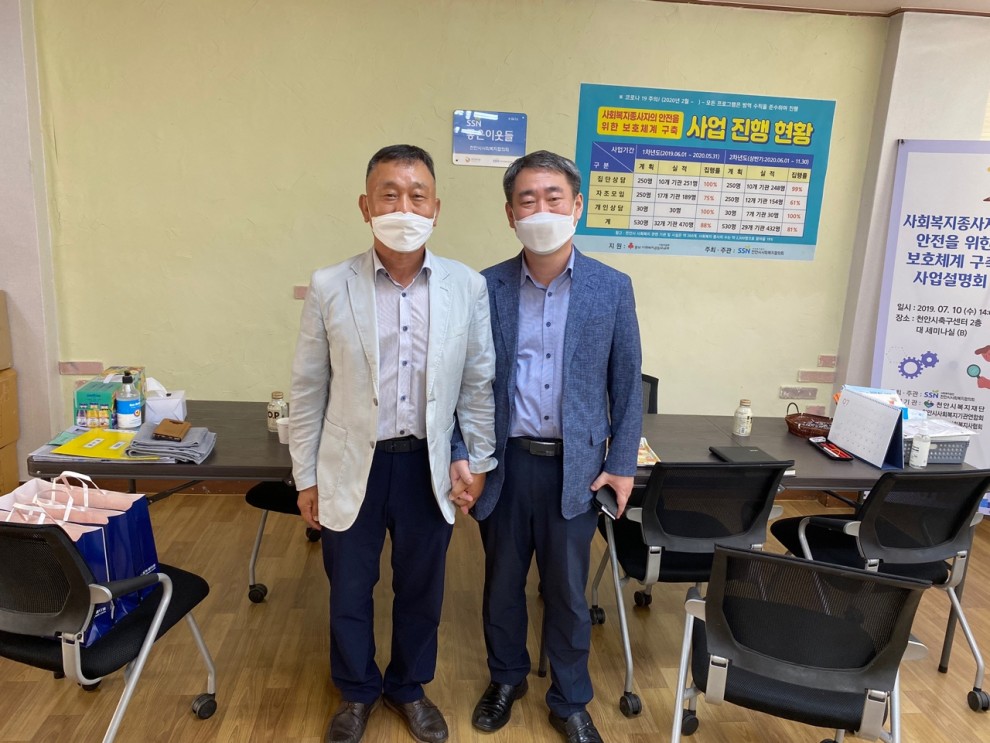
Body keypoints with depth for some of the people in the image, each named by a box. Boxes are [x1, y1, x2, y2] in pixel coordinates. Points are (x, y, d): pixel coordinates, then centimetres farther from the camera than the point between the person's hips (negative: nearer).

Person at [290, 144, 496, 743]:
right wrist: (307, 477, 2)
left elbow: (478, 382, 2)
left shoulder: (468, 287, -6)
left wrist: (478, 459, 1)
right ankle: (357, 691, 45)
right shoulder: (329, 288, -8)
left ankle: (410, 687, 46)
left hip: (428, 465, 1)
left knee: (422, 588, 18)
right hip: (352, 467, 0)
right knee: (349, 589, 18)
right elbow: (308, 391, -2)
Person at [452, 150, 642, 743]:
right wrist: (461, 456, -4)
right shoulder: (487, 288, -2)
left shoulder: (613, 288, -3)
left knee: (567, 592, 14)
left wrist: (622, 465, 0)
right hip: (504, 462, 1)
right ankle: (507, 678, 44)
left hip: (576, 466, 0)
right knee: (502, 582, 18)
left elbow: (627, 383, 2)